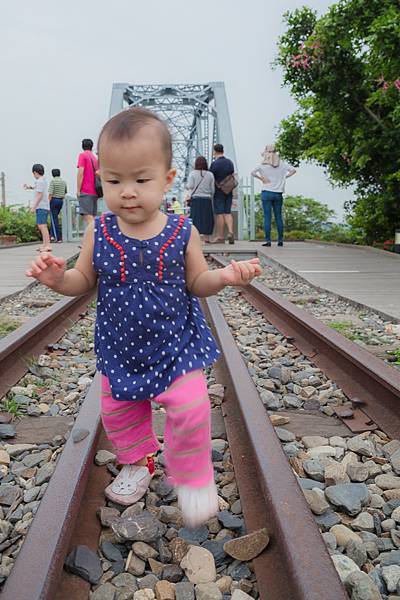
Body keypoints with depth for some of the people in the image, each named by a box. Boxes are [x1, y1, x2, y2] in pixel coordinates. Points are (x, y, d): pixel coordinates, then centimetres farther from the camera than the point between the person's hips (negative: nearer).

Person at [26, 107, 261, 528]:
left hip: (176, 345, -2)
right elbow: (83, 282, 1)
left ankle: (192, 477, 21)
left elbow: (196, 284, -2)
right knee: (118, 414, 17)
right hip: (119, 350, 3)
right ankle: (138, 462, 46)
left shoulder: (182, 232, -13)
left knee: (190, 411, -7)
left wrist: (225, 276, -21)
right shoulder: (99, 232, -10)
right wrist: (57, 277, -21)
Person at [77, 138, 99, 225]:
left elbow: (81, 173, -11)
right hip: (95, 192, 7)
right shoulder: (95, 158, 16)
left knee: (87, 217, -14)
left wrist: (78, 190, -9)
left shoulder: (83, 155, -3)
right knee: (93, 218, 8)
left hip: (85, 191, -7)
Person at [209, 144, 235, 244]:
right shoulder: (230, 162, 7)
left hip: (218, 191, -5)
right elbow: (232, 176, 13)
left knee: (219, 213, -2)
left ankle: (220, 237, -1)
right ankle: (230, 232, -5)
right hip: (228, 191, 6)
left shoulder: (214, 163, -12)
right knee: (227, 212, 10)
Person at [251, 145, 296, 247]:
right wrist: (284, 177, 5)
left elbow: (253, 172, -15)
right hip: (278, 194, 3)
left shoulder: (263, 165, -5)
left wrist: (261, 178, -5)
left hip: (267, 193, -3)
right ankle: (280, 240, 12)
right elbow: (293, 170, 2)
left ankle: (268, 240, -4)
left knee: (267, 217, -1)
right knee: (278, 217, 10)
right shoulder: (281, 164, 3)